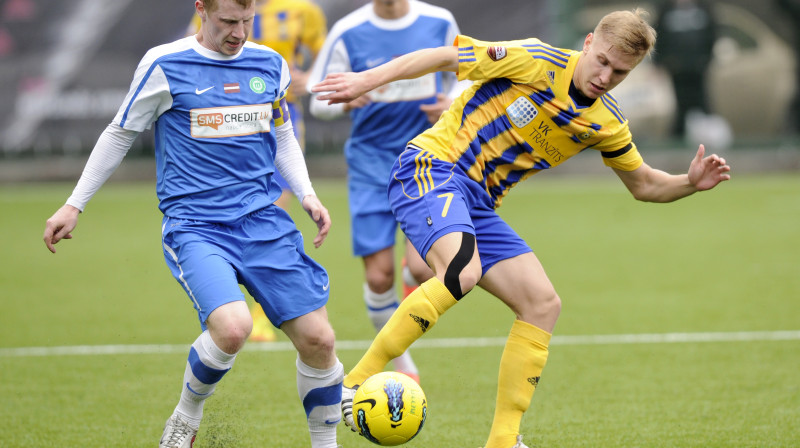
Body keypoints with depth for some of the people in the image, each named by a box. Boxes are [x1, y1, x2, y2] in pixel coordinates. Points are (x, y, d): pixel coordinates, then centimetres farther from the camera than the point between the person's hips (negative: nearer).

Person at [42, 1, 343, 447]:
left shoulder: (270, 65, 8)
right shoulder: (164, 65, -4)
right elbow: (120, 134, 7)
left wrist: (307, 194, 7)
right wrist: (74, 205, 9)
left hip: (263, 221, 4)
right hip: (195, 227, -4)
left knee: (318, 338, -4)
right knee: (232, 327, -28)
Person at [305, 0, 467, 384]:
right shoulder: (348, 33, -4)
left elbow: (461, 77, 16)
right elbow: (319, 101, 1)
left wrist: (452, 104, -6)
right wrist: (344, 102, -22)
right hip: (371, 161, 0)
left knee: (423, 269, -19)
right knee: (379, 277, -5)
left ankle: (414, 276, 19)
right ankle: (402, 364, 17)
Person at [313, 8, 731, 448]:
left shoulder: (605, 123, 10)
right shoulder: (536, 62, -11)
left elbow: (644, 184, 22)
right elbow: (444, 57, -9)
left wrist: (689, 182, 2)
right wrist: (367, 80, -15)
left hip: (478, 205, 8)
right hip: (430, 166, -8)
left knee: (543, 304, -3)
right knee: (462, 270, -34)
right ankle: (354, 383, -29)